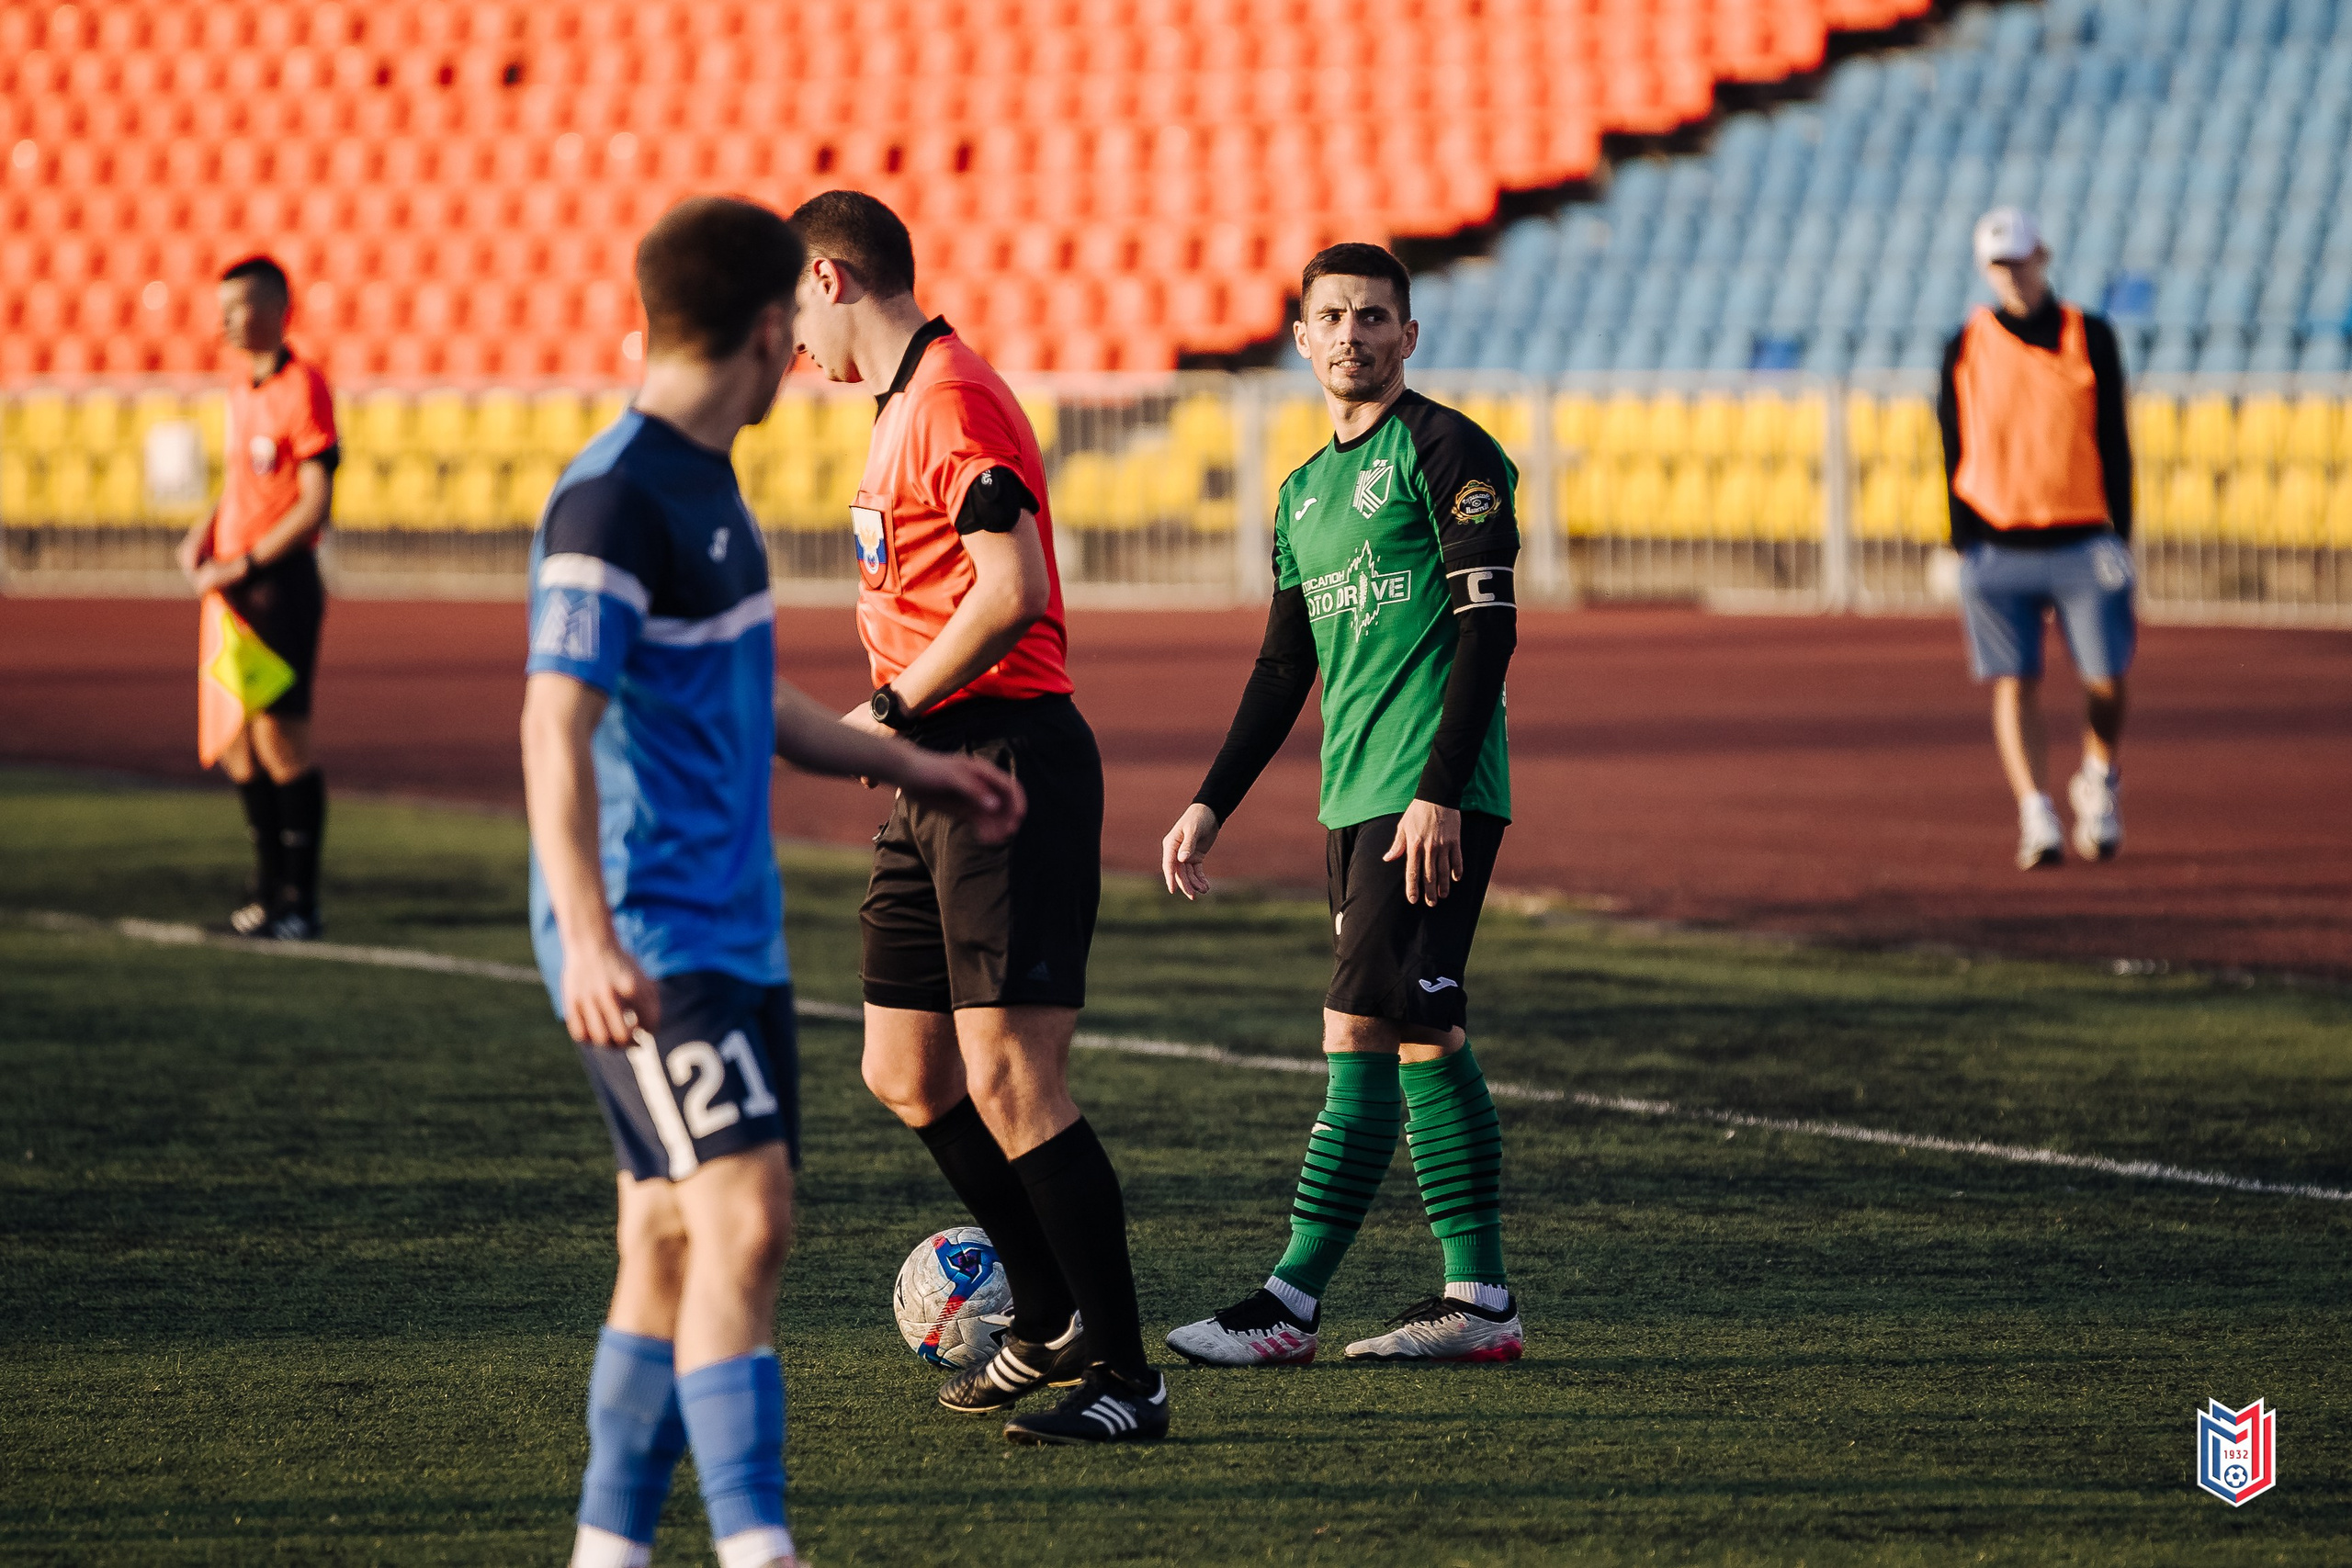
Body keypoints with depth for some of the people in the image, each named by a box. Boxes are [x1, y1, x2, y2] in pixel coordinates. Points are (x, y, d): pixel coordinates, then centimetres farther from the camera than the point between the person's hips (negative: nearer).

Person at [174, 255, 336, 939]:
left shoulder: (302, 389, -12)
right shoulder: (241, 389, 14)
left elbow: (314, 506, -15)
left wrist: (244, 564, -17)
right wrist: (205, 532, 8)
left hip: (281, 581, -9)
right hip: (236, 583, 9)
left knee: (281, 739, -7)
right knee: (237, 744, 11)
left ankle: (300, 901, -1)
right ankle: (268, 890, 21)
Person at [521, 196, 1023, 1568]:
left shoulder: (707, 486, 16)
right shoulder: (613, 501, -15)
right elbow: (557, 725, -22)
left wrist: (906, 767, 39)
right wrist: (588, 938, -32)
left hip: (735, 932, 10)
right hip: (651, 942, -10)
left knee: (678, 1245, 10)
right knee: (743, 1221, -17)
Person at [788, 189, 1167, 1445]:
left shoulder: (953, 400, -14)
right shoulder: (905, 403, 19)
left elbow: (1011, 591, -23)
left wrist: (888, 712, -16)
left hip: (1005, 766, -11)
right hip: (937, 776, 11)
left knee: (1009, 1082, -12)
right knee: (906, 1075, 14)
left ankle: (1125, 1377, -7)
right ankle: (1054, 1314, 27)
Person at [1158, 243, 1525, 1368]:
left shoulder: (1443, 450, -6)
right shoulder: (1304, 493, 18)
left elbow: (1488, 623, -13)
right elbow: (1285, 667, 24)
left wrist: (1439, 791, -20)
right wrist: (1212, 803, 19)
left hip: (1432, 798, -8)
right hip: (1355, 798, 8)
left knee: (1361, 1031, -10)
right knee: (1422, 1037, 7)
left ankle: (1292, 1303, -11)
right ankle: (1480, 1298, 10)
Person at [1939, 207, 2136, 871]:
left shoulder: (2090, 338, 5)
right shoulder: (1966, 347, 7)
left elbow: (2115, 443, 5)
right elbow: (1954, 450, 8)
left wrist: (2120, 535, -2)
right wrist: (1963, 543, 0)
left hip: (2081, 542, 0)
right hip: (1997, 548, 1)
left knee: (2107, 683, -1)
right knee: (2014, 684, -7)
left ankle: (2099, 782, 25)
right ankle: (2036, 817, -8)